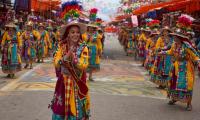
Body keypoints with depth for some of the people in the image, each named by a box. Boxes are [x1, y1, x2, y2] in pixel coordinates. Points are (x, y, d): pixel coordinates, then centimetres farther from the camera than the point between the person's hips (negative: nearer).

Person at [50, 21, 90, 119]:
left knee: (76, 109, 5)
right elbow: (56, 64, -8)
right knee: (61, 108, 8)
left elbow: (84, 66, -16)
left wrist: (73, 56, -29)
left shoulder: (83, 48, -8)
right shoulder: (62, 47, 0)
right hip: (63, 82, 2)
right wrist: (66, 56, -24)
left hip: (77, 83, -2)